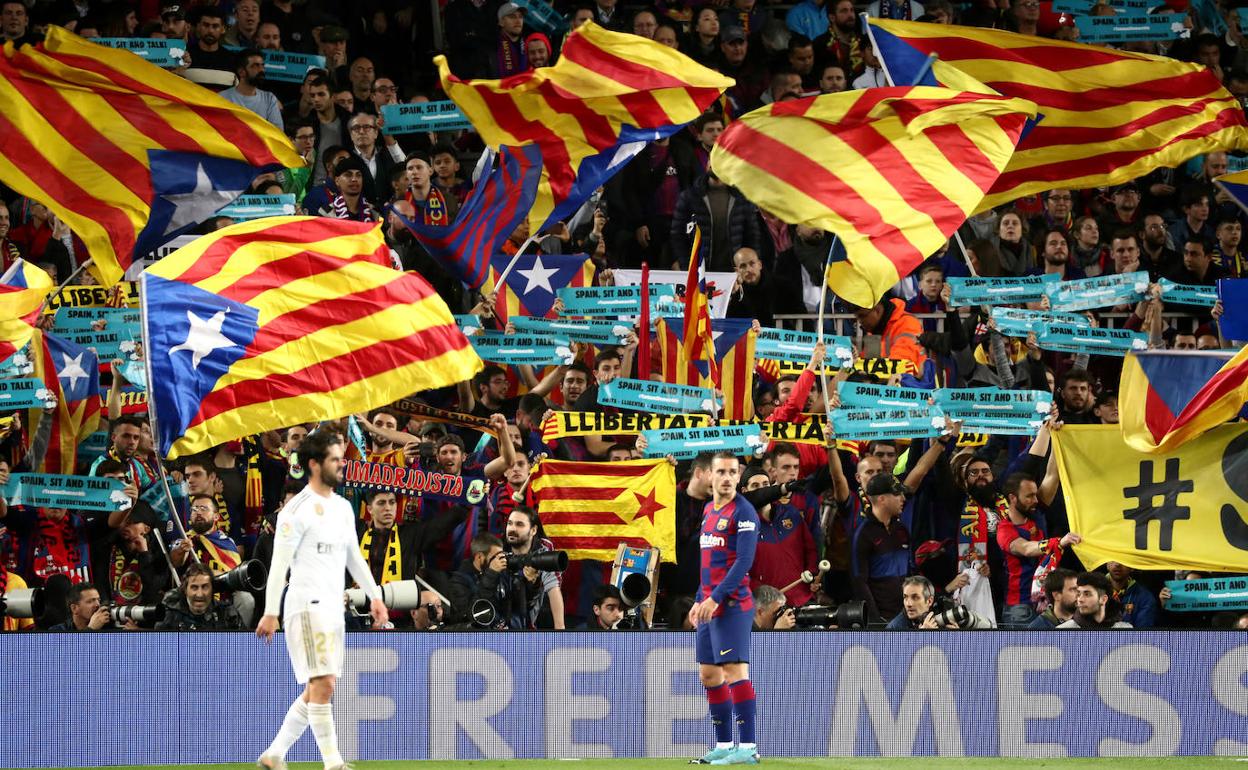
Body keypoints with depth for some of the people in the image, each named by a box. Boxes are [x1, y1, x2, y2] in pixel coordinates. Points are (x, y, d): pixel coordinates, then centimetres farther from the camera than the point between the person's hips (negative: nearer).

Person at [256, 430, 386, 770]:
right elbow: (280, 563, -12)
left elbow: (354, 557, 23)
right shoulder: (297, 509, -10)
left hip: (333, 608, 9)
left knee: (317, 689, 9)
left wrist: (374, 595, 14)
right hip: (307, 605, -9)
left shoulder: (343, 508, 15)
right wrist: (270, 612, -15)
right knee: (323, 684, -13)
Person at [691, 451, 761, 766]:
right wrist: (700, 600, 20)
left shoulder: (743, 512, -9)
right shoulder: (709, 510, 17)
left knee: (735, 670, -14)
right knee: (709, 674, 11)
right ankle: (724, 745, 17)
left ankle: (748, 747, -17)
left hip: (732, 604, -9)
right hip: (711, 605, 9)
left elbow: (744, 561, -16)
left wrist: (715, 598, -20)